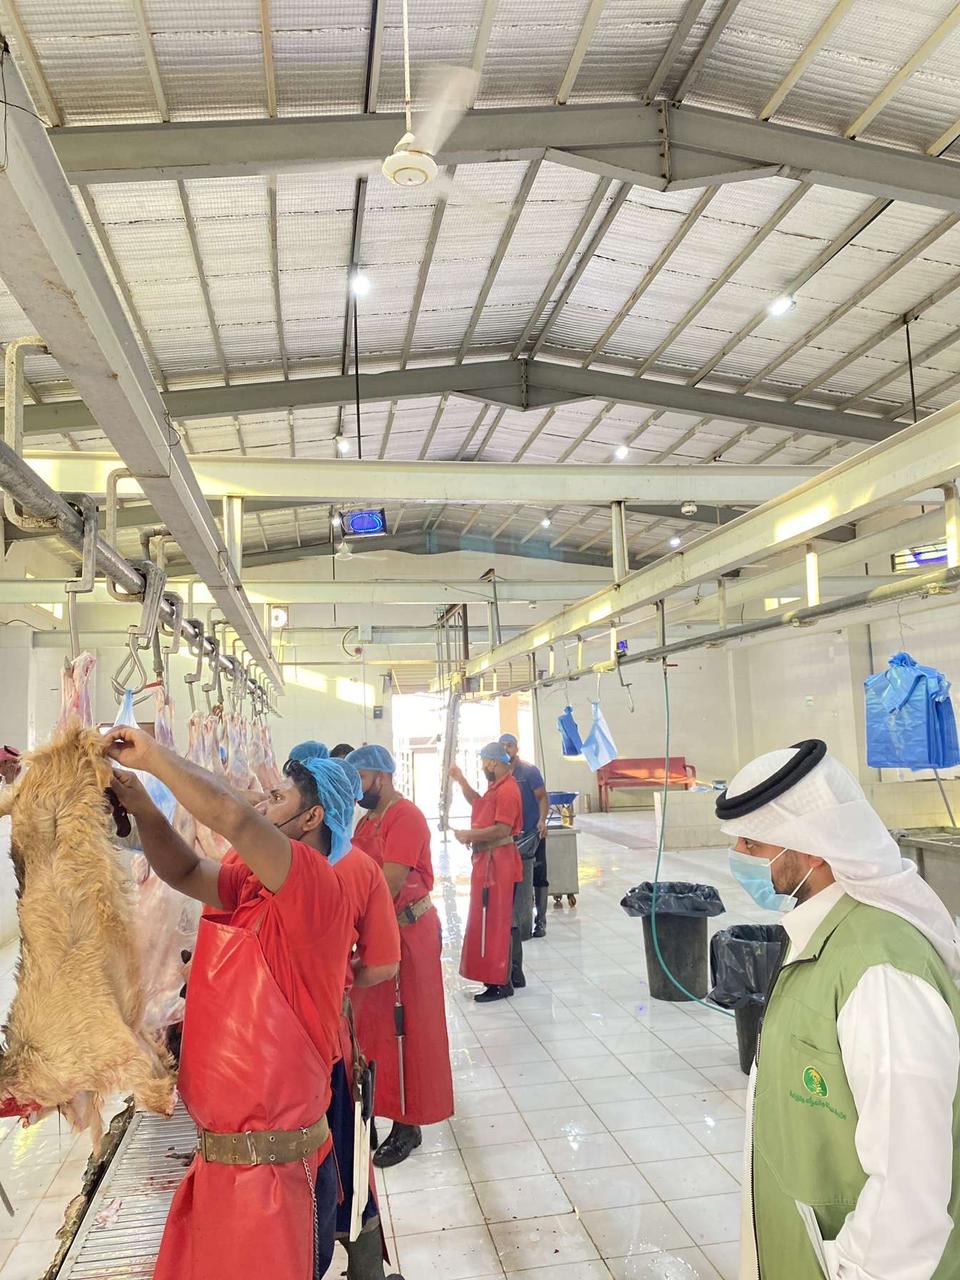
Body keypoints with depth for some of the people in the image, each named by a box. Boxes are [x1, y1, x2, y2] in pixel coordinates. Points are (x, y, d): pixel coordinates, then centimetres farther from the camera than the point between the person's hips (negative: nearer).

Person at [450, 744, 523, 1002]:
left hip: (498, 863, -11)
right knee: (505, 921, 17)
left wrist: (470, 835, -17)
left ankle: (501, 983, 2)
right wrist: (461, 781, 23)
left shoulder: (507, 790, -19)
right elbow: (479, 803, 30)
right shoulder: (497, 787, 13)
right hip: (489, 861, 11)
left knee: (496, 923, -5)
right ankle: (513, 974, 27)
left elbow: (502, 829, -26)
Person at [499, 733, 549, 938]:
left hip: (533, 833, -5)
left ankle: (540, 921, 11)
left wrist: (542, 820, -26)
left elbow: (542, 797, -11)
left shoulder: (530, 771, -8)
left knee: (538, 877, 2)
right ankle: (517, 921, 19)